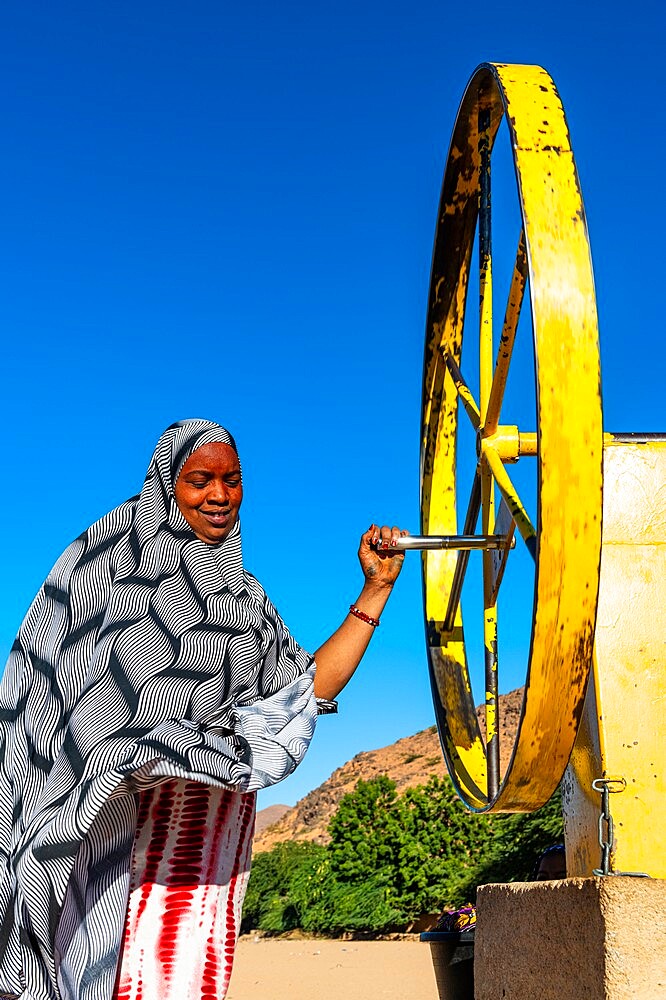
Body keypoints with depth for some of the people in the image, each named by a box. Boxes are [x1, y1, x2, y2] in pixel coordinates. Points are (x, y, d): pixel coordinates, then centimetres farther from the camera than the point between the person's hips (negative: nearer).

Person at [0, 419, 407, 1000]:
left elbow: (313, 688, 9)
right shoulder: (109, 552, 6)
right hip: (107, 809, -3)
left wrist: (376, 589, 6)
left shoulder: (244, 597, 17)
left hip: (212, 808, 3)